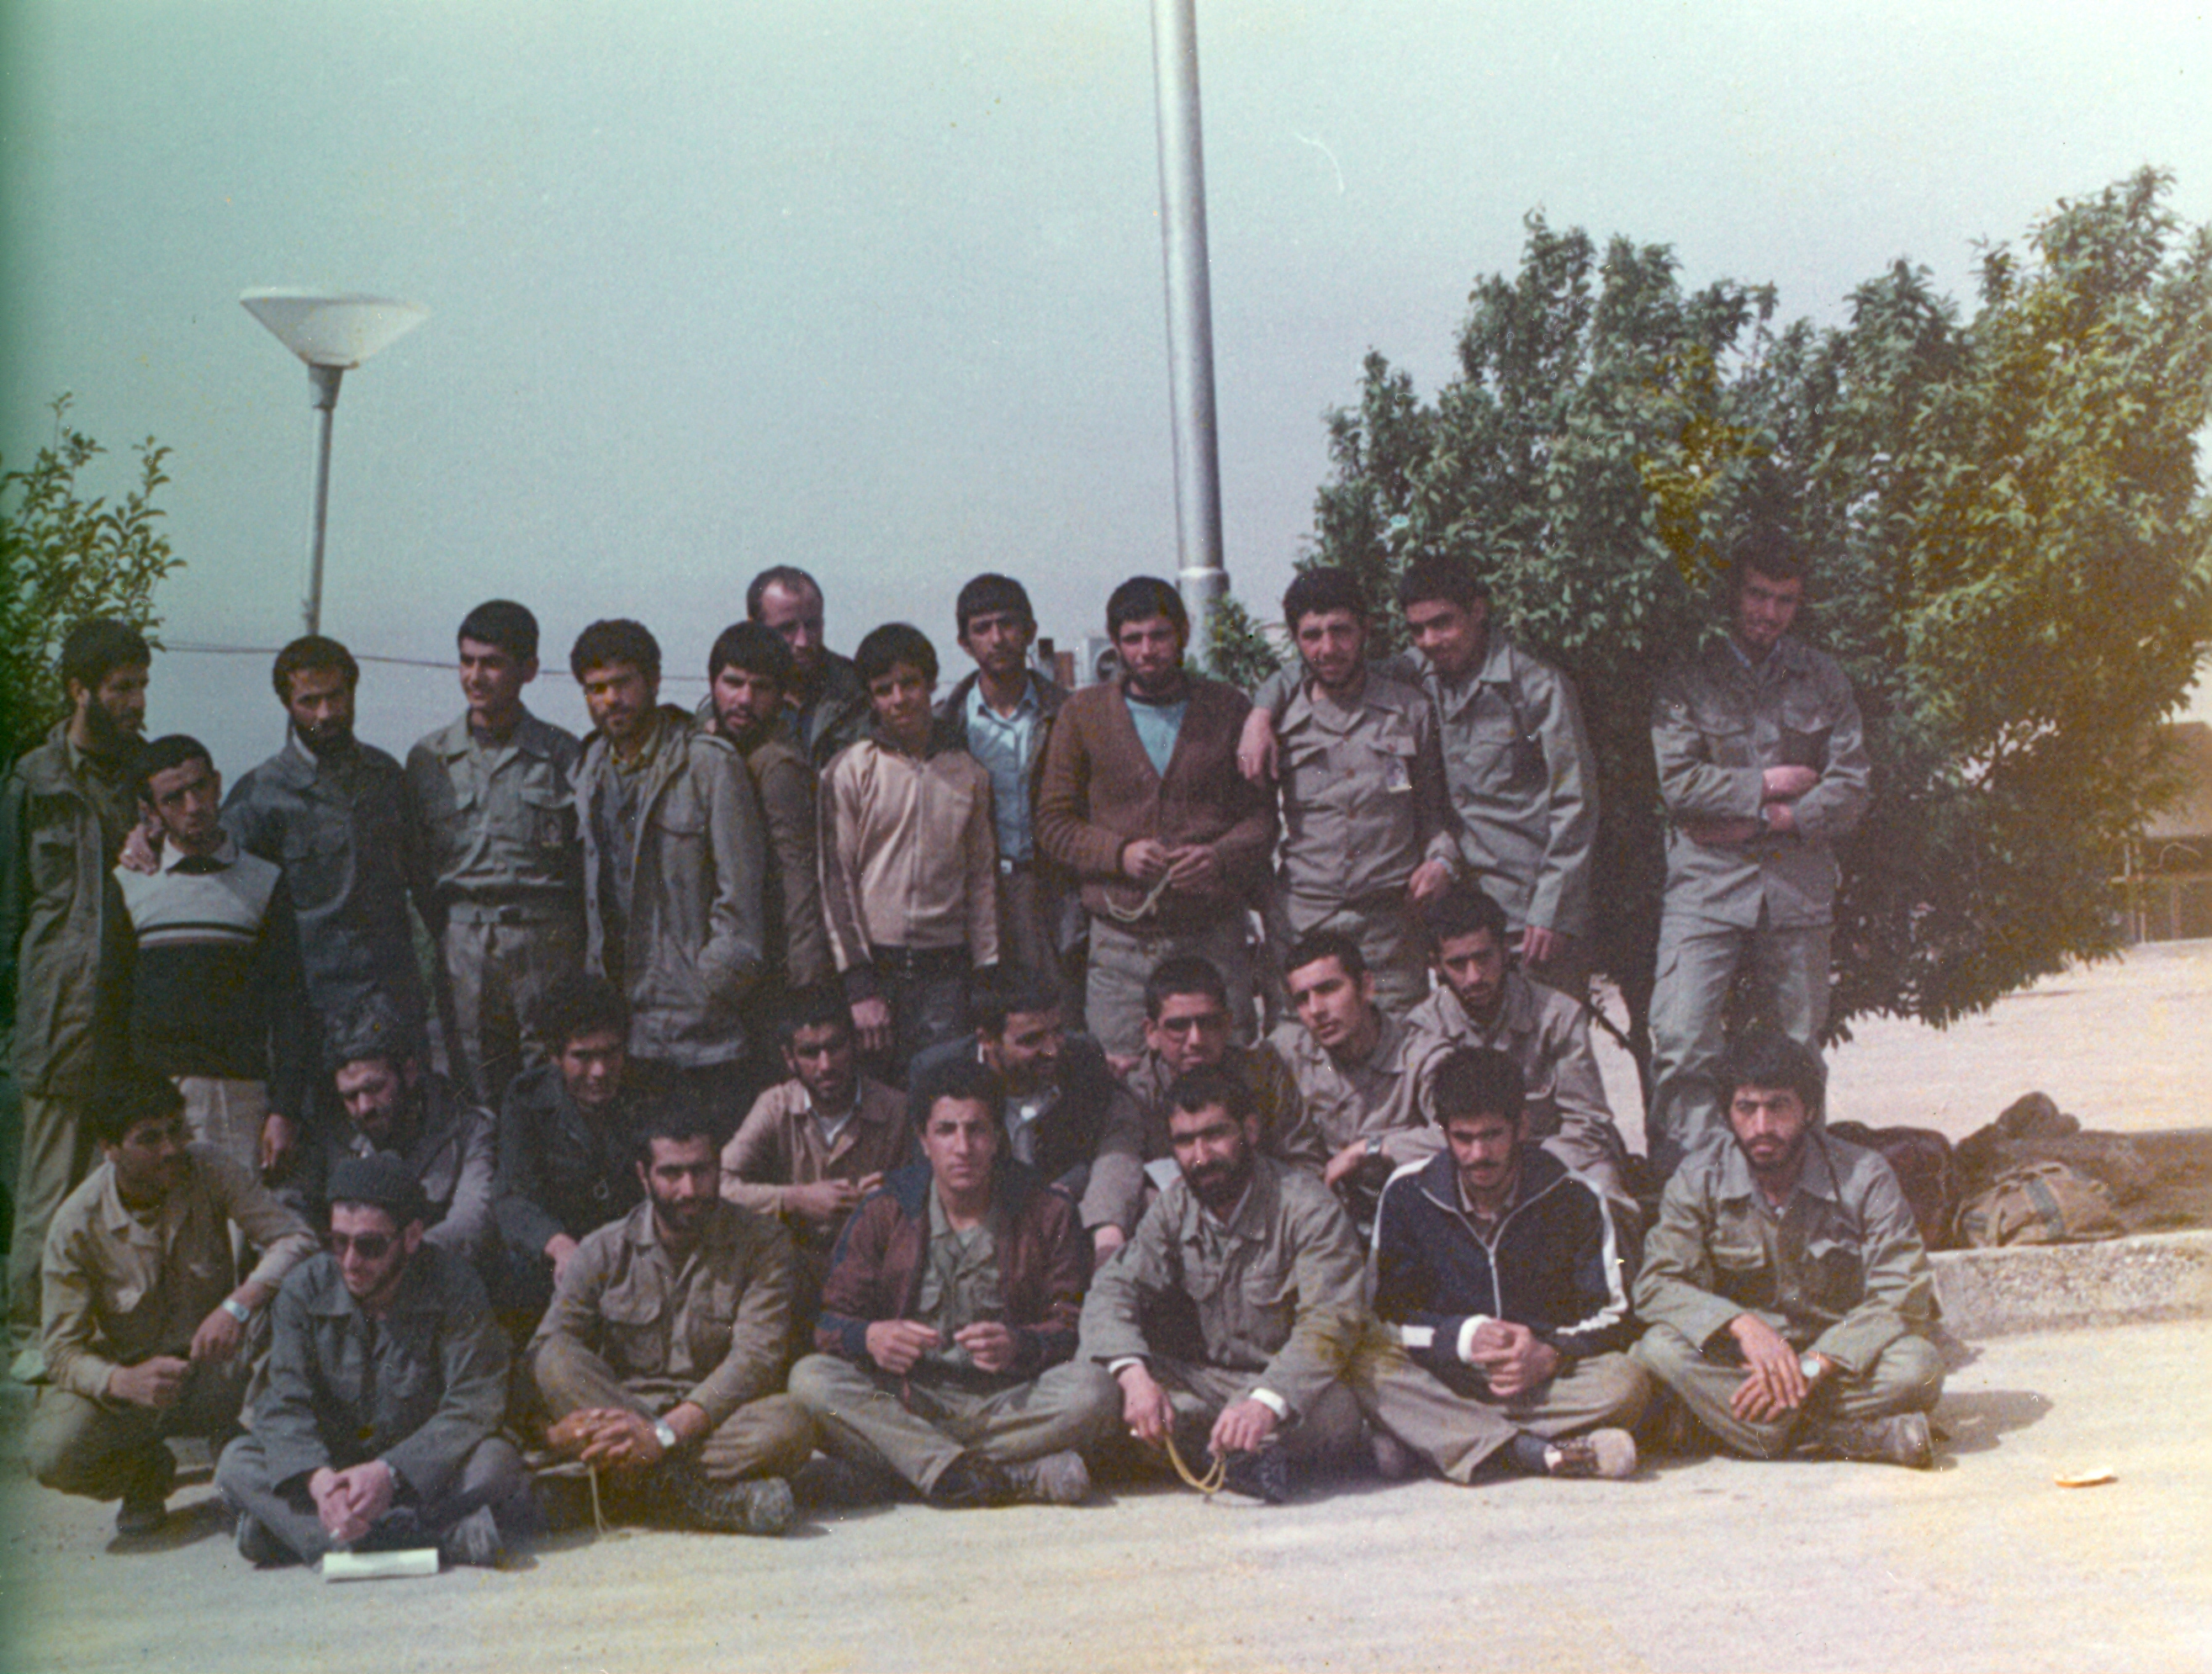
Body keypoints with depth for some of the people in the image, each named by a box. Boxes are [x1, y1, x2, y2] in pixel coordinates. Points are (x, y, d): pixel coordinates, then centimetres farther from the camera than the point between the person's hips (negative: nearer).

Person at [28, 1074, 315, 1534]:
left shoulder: (207, 1171, -14)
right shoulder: (76, 1226, -17)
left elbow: (297, 1239, -21)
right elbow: (64, 1353, -17)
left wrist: (239, 1304, -39)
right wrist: (124, 1382, -39)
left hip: (214, 1371, 1)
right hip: (127, 1376, -1)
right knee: (51, 1455, -30)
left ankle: (235, 1444, -3)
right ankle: (148, 1470, 7)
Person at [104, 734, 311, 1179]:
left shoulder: (264, 882, 9)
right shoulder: (130, 885, 11)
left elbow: (290, 1007, 5)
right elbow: (110, 1003, 11)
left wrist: (285, 1112, -4)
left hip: (240, 1095, 0)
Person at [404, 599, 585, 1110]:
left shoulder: (564, 756, 4)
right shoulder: (429, 758, 10)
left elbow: (587, 862, 5)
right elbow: (417, 866, 15)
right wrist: (449, 940, 8)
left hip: (545, 940, -2)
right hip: (462, 949, 2)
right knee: (473, 1102, 0)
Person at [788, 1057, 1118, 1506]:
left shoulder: (1047, 1212, 5)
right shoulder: (884, 1212, 7)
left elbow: (1073, 1326, 1)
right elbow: (831, 1322, 3)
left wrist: (1019, 1346, -21)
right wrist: (870, 1337, -21)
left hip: (1010, 1400, -1)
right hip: (904, 1400, 1)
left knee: (1093, 1390, -29)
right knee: (811, 1378, -29)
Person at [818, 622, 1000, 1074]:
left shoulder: (969, 774, 10)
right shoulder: (849, 772, 1)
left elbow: (983, 882, 14)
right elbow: (836, 882, -2)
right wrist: (860, 988, -7)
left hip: (945, 973, 2)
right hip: (875, 967, -2)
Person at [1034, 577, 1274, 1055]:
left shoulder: (1228, 707, 9)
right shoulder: (1082, 715, 7)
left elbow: (1263, 811, 9)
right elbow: (1053, 825, 7)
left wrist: (1222, 856, -12)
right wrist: (1119, 853, -11)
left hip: (1215, 936, 1)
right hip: (1121, 940, 0)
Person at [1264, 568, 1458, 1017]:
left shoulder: (1412, 711, 9)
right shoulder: (1282, 723, 7)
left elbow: (1438, 806, 16)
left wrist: (1442, 858, 0)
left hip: (1392, 926, 0)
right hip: (1302, 925, 0)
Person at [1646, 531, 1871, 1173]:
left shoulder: (1824, 681, 14)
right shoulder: (1686, 681, 6)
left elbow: (1851, 789, 7)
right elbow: (1678, 782, -6)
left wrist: (1774, 819, -5)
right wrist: (1767, 785, -4)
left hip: (1798, 890, 3)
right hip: (1707, 886, -2)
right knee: (1681, 1044, -14)